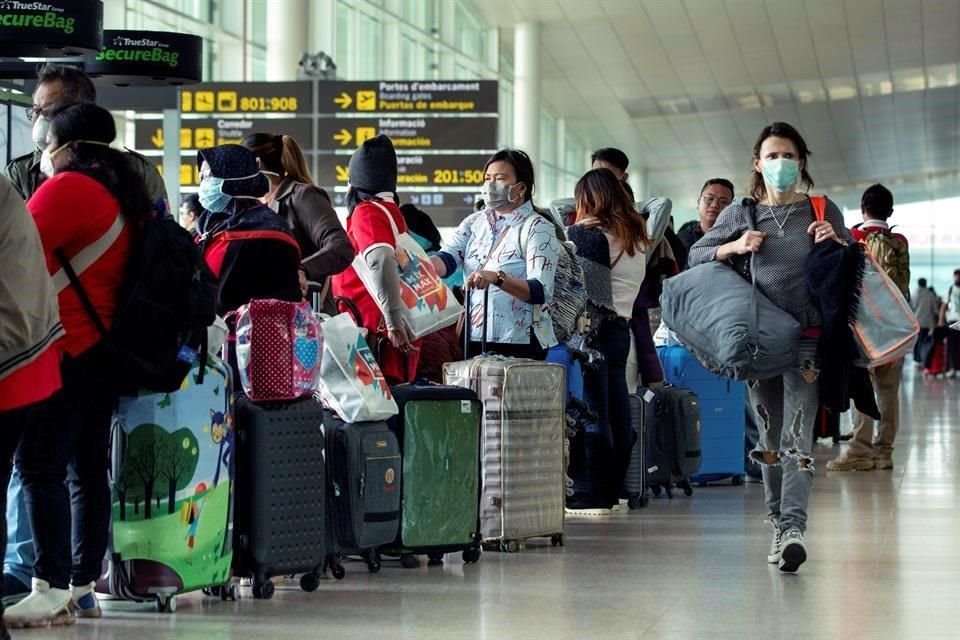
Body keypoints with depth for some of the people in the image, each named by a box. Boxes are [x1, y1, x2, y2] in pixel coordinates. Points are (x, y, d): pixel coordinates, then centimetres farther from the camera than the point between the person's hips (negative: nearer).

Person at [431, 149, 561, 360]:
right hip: (474, 339, 5)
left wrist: (497, 278, -32)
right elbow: (446, 259, -4)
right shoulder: (474, 223, 11)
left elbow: (539, 291, -17)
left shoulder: (538, 228, -6)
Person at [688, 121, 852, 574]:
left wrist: (837, 243, -7)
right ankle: (778, 526, 17)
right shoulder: (741, 215, 8)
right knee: (770, 438, 7)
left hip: (808, 337, -2)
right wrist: (734, 247, -4)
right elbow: (695, 255, 14)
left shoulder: (823, 212, 7)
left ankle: (793, 526, -26)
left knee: (796, 435, -15)